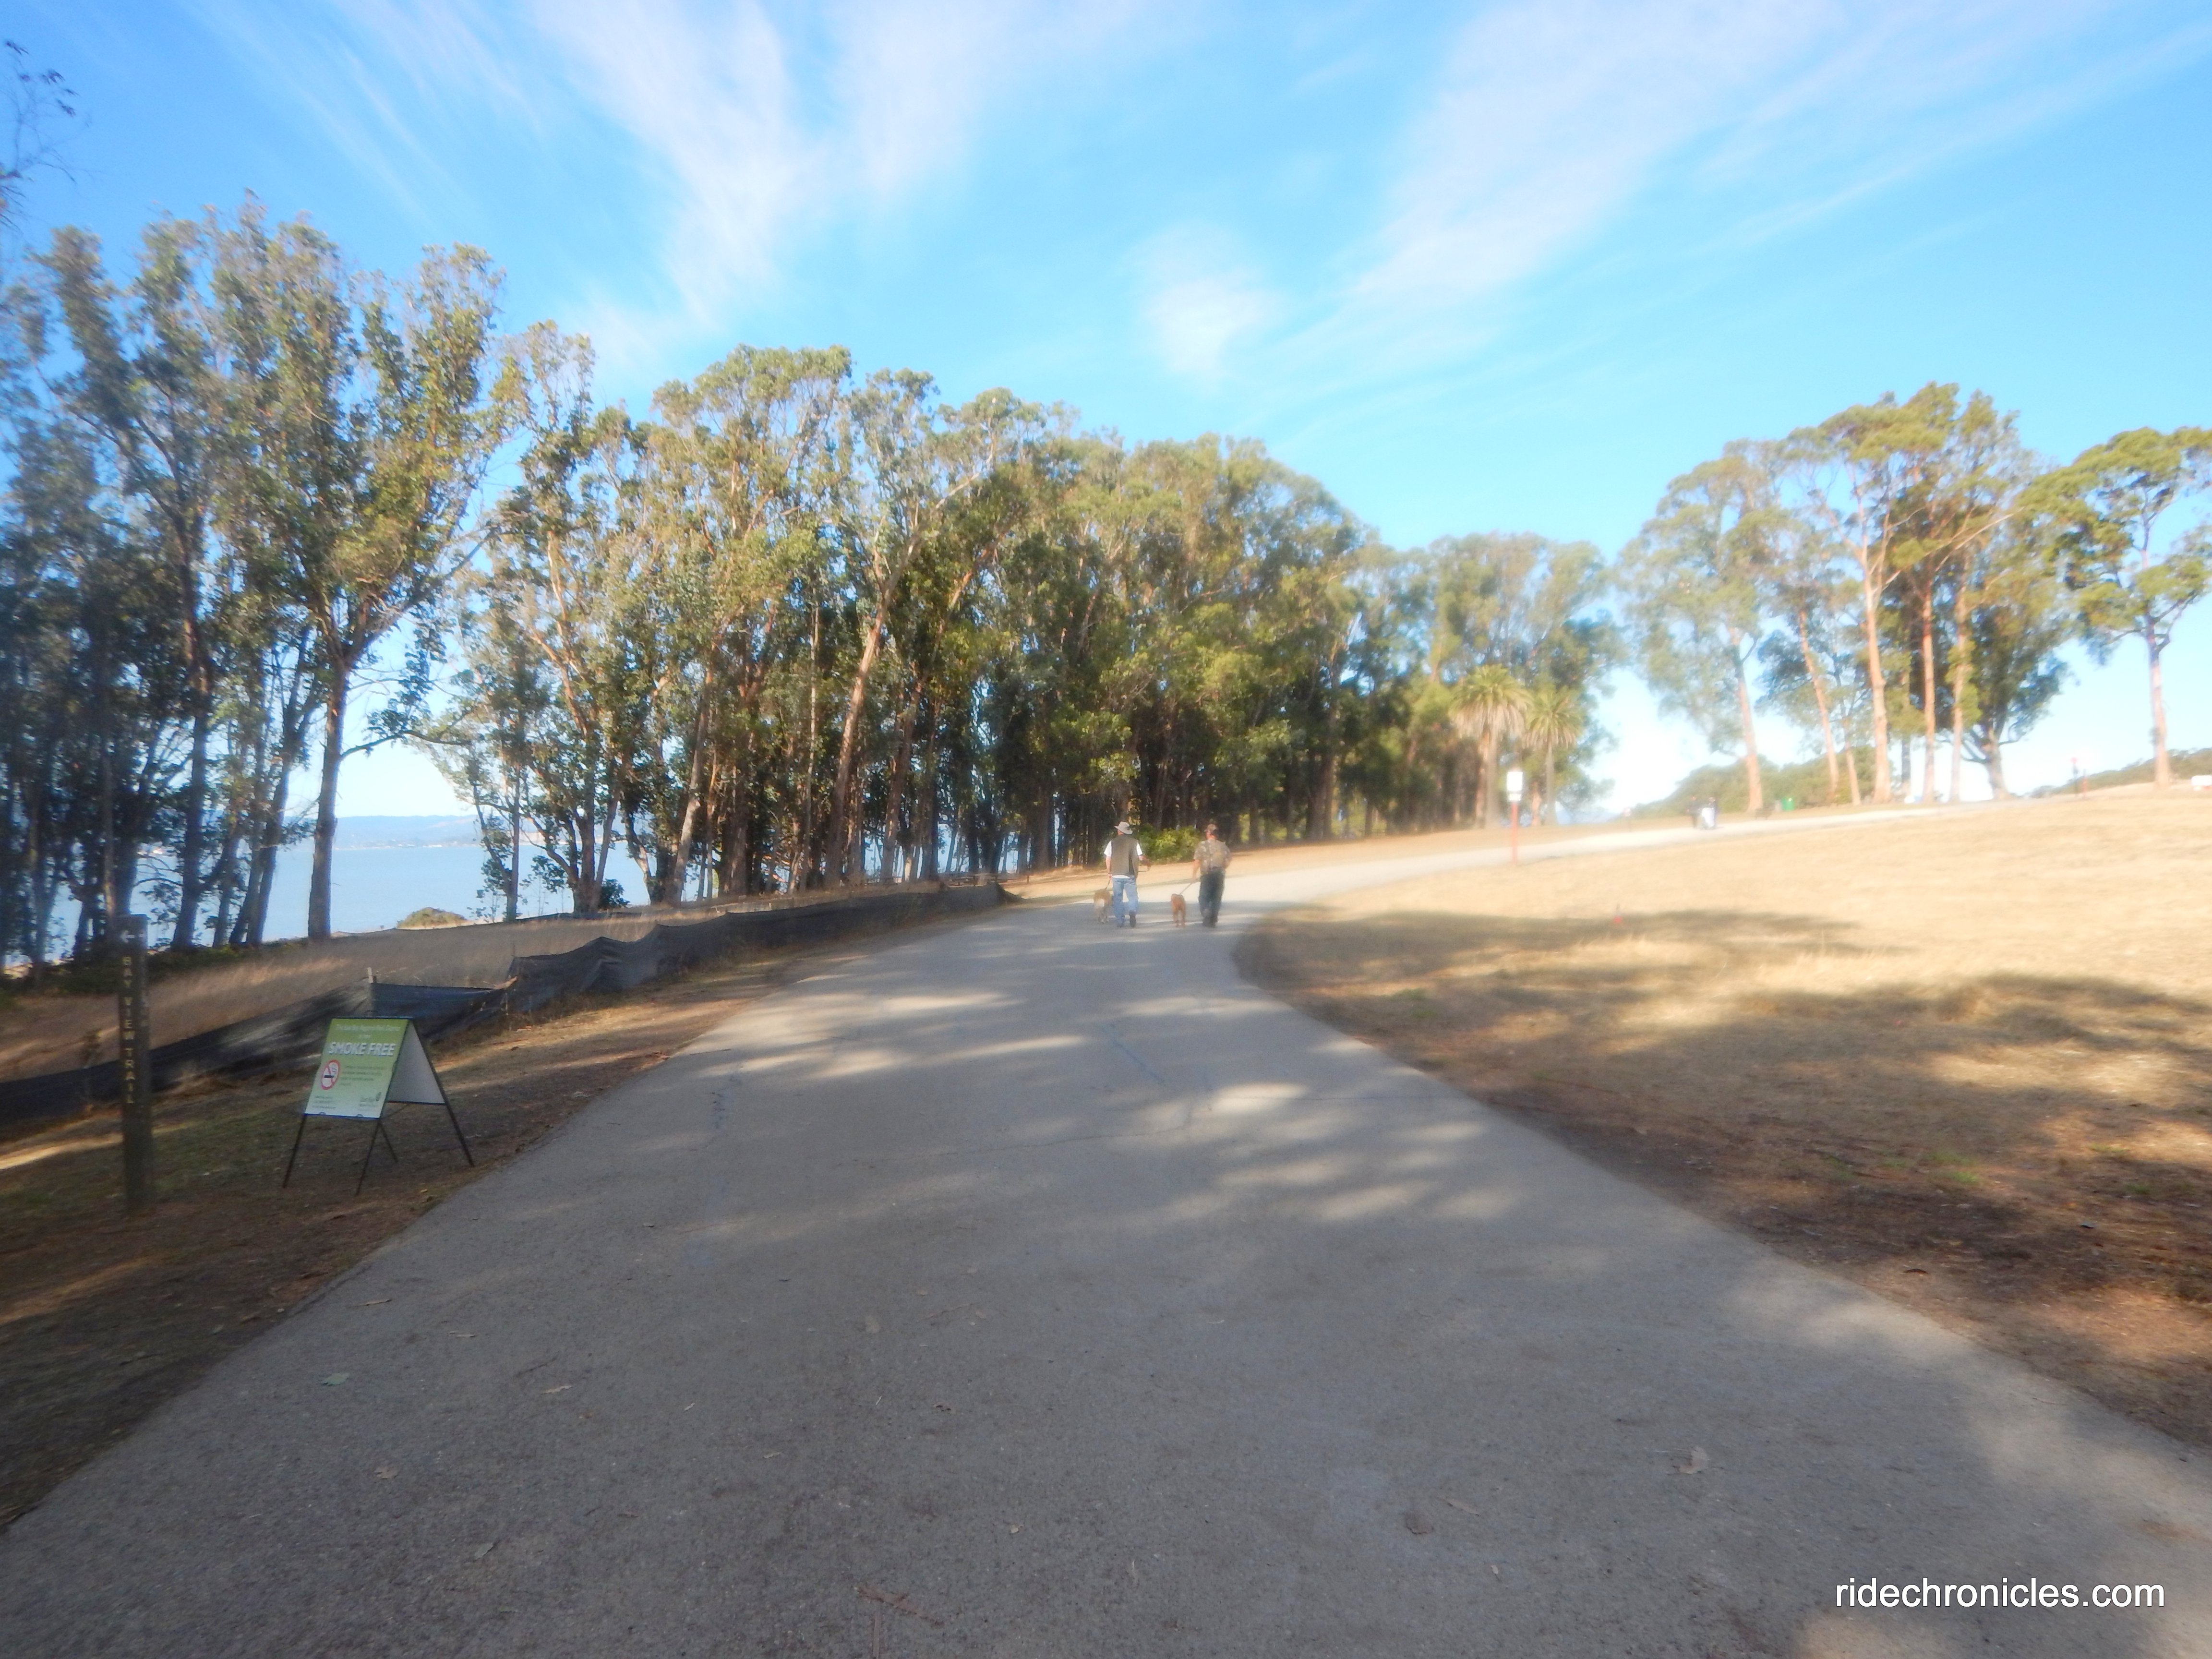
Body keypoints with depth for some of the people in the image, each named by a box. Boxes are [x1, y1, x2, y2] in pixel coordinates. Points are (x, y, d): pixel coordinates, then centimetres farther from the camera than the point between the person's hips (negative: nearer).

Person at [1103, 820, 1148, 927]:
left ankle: (1120, 921, 8)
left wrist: (1109, 872, 14)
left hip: (1117, 875, 1)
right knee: (1132, 897, 6)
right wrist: (1148, 863, 19)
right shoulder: (1134, 842, -2)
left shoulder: (1112, 843, 0)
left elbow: (1108, 859, 0)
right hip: (1130, 875, 0)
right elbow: (1141, 858, -1)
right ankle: (1132, 913, -21)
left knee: (1118, 899, 9)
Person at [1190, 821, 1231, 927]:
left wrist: (1194, 874, -4)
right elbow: (1227, 862, 6)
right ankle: (1213, 921, 13)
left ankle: (1207, 917, -17)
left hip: (1207, 875, -4)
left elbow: (1197, 861, -13)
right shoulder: (1223, 846, 3)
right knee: (1216, 898, 11)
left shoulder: (1203, 845, -9)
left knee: (1204, 898, 4)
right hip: (1220, 875, 4)